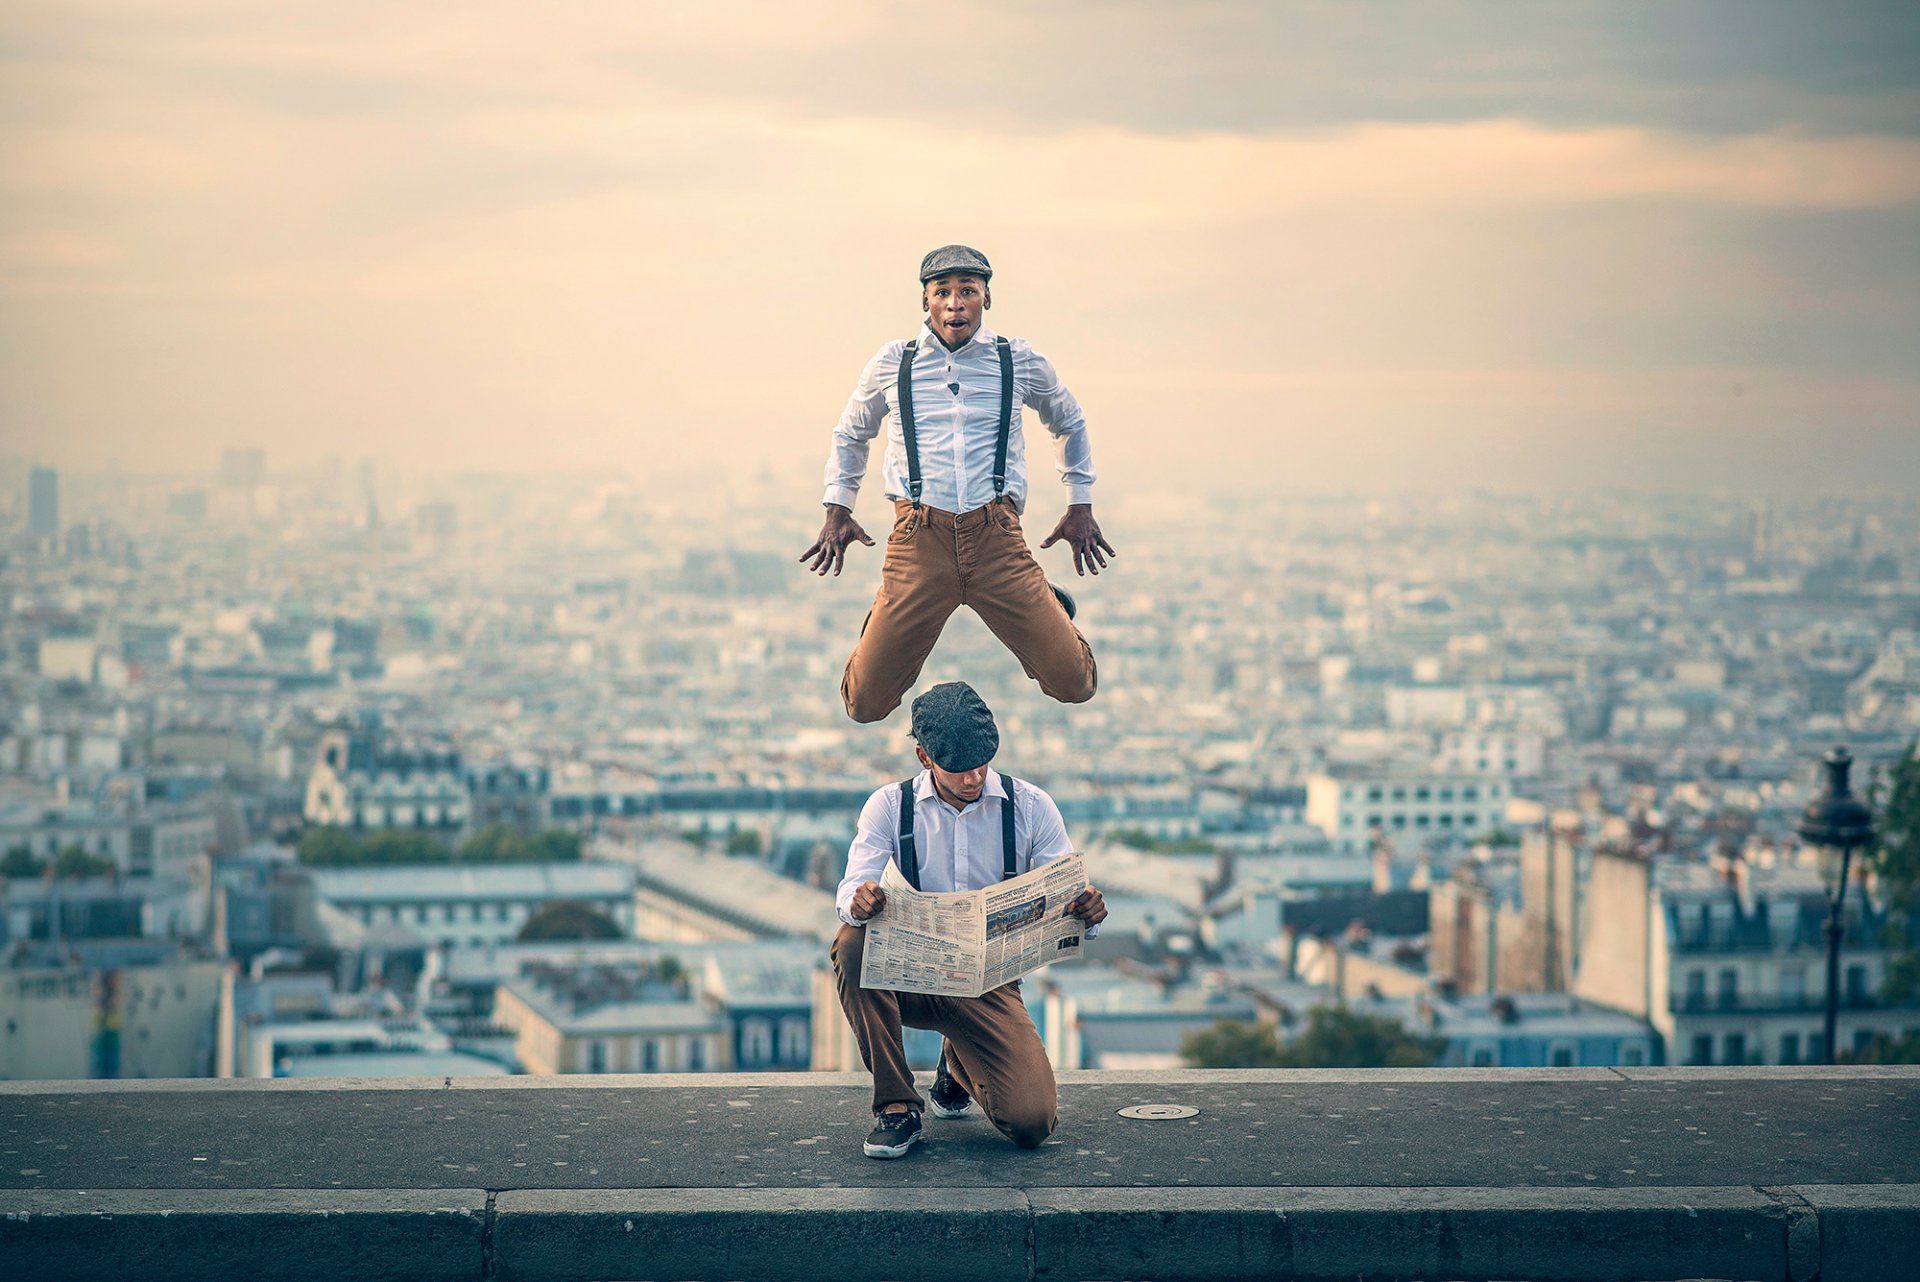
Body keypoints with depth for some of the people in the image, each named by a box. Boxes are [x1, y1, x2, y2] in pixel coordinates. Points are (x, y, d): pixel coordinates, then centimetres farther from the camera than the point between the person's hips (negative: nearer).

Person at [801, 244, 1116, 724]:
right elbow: (849, 434, 26)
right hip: (920, 540, 0)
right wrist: (838, 510, 19)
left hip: (997, 538, 0)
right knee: (865, 704, -2)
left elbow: (1070, 423, 26)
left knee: (1074, 684, -7)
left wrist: (1081, 505, 24)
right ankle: (884, 622, 33)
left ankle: (1050, 610, 29)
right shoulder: (892, 364, 7)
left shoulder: (1019, 362, 7)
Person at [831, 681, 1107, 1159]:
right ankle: (895, 1105, -20)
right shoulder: (890, 806, 0)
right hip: (910, 977, 0)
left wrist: (1089, 913, -27)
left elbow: (1072, 901, -2)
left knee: (1032, 1123, -20)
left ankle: (958, 1069, 19)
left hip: (990, 983, 1)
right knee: (852, 943, -35)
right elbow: (853, 893, -14)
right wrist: (860, 904, -39)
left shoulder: (1030, 807, 1)